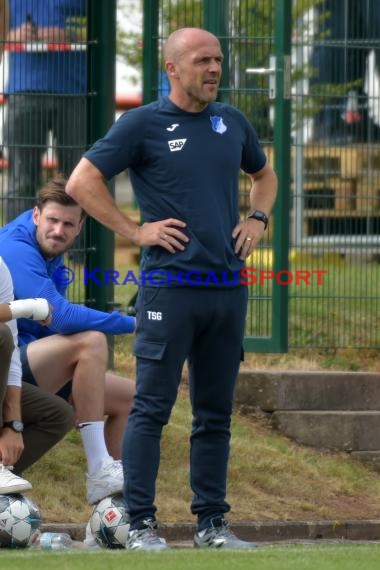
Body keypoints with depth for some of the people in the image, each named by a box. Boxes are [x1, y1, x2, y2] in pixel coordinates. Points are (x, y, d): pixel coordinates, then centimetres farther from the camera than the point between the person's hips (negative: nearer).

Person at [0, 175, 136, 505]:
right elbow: (58, 316, -28)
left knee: (130, 397, 8)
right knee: (91, 340, -29)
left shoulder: (53, 257, 12)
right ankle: (100, 474, -29)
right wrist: (131, 324, -22)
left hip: (36, 373, 10)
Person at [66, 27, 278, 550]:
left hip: (229, 287, 5)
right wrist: (135, 231, -8)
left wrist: (258, 220, 13)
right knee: (152, 408, -4)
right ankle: (140, 524, -1)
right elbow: (82, 183, -6)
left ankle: (212, 522, 15)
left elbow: (264, 175, 31)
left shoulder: (233, 122, 13)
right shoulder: (144, 124, -3)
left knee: (216, 412, 9)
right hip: (171, 286, -5)